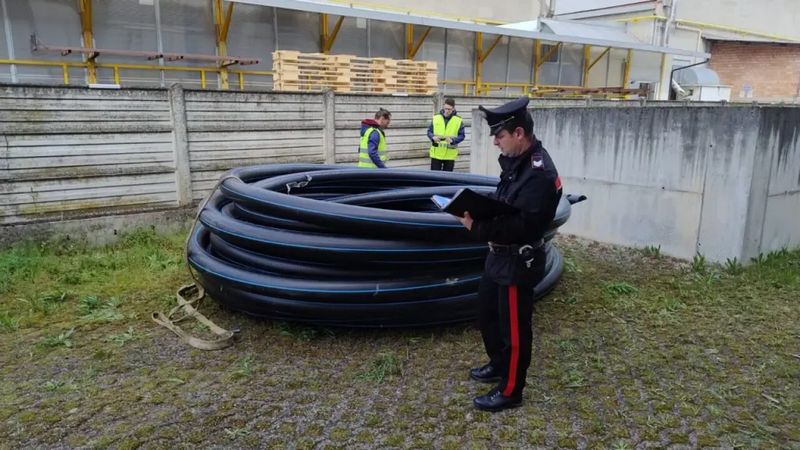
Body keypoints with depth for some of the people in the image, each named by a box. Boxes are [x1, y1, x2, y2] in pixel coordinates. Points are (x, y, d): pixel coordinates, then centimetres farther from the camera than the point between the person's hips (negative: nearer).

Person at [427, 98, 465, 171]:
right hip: (436, 153, 1)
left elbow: (461, 136, -2)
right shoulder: (436, 118, 2)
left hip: (450, 155, -1)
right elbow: (429, 131, 7)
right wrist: (433, 137, -16)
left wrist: (452, 140, -22)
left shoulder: (459, 120, -2)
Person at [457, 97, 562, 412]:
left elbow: (523, 226, -30)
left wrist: (478, 228, -30)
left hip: (518, 262, -10)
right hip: (499, 256, 10)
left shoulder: (539, 173, -25)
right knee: (487, 313, 24)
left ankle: (510, 391, 23)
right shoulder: (516, 161, 6)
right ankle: (498, 365, 45)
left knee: (514, 328, 6)